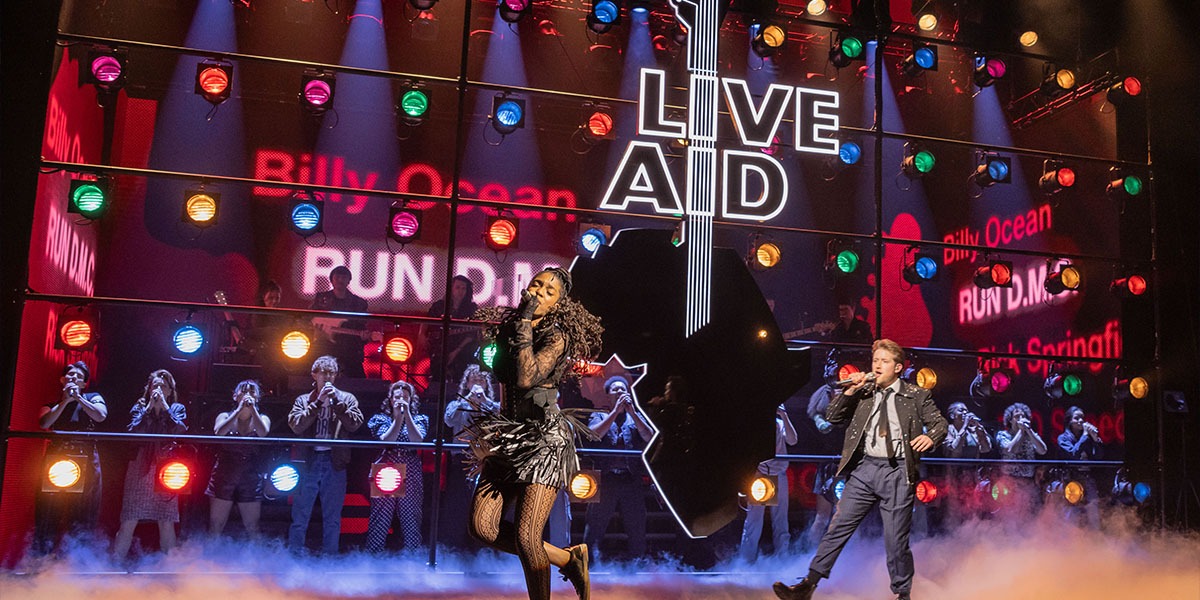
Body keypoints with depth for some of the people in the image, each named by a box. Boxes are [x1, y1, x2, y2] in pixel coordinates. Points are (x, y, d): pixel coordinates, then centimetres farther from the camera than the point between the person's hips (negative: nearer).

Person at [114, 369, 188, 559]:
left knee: (166, 522, 0)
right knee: (129, 521, -3)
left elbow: (180, 430, -9)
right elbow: (134, 431, -5)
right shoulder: (139, 407, 12)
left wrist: (164, 406, -7)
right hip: (140, 469, 1)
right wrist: (150, 406, -7)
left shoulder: (178, 409, 11)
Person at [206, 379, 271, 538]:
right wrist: (240, 409, -14)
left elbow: (263, 433, -14)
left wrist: (252, 408, -15)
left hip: (251, 477, 0)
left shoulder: (262, 419, 8)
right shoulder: (225, 417, 7)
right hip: (224, 475, 0)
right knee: (215, 526, 0)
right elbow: (219, 432, -14)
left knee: (252, 528, 3)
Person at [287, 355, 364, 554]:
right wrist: (319, 401, -10)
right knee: (299, 517, 4)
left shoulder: (347, 399, 9)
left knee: (332, 518, 7)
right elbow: (296, 425, -7)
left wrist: (336, 401, -11)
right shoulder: (303, 400, 9)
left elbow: (355, 424, -5)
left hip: (334, 463, 0)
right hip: (308, 461, 0)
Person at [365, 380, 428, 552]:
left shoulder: (419, 419, 11)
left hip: (411, 478, 1)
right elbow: (386, 440, -8)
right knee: (379, 520, -2)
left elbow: (418, 440, -8)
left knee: (411, 521, -1)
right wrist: (398, 417, -8)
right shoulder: (382, 419, 10)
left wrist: (407, 414, -9)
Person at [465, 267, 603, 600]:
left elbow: (527, 378, -23)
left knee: (526, 537, -12)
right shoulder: (508, 328, 12)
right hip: (510, 438, 7)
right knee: (482, 527, -4)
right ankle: (566, 558, 14)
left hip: (544, 439, -7)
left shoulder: (557, 336, -7)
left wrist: (525, 322, -17)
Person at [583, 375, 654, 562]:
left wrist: (632, 412, -10)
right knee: (595, 525, -5)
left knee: (637, 526, 6)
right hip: (605, 478, -2)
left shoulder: (636, 417, 17)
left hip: (632, 478, 2)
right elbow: (594, 434, -10)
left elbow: (649, 437, -1)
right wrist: (616, 411, -12)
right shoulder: (599, 416, 12)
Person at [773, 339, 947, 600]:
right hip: (863, 469, 2)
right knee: (838, 527, -1)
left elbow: (940, 423, 8)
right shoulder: (863, 392, 12)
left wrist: (930, 437, -14)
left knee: (896, 539, 4)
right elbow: (832, 417, 8)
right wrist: (850, 390, -4)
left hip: (897, 473, -2)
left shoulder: (916, 396, 6)